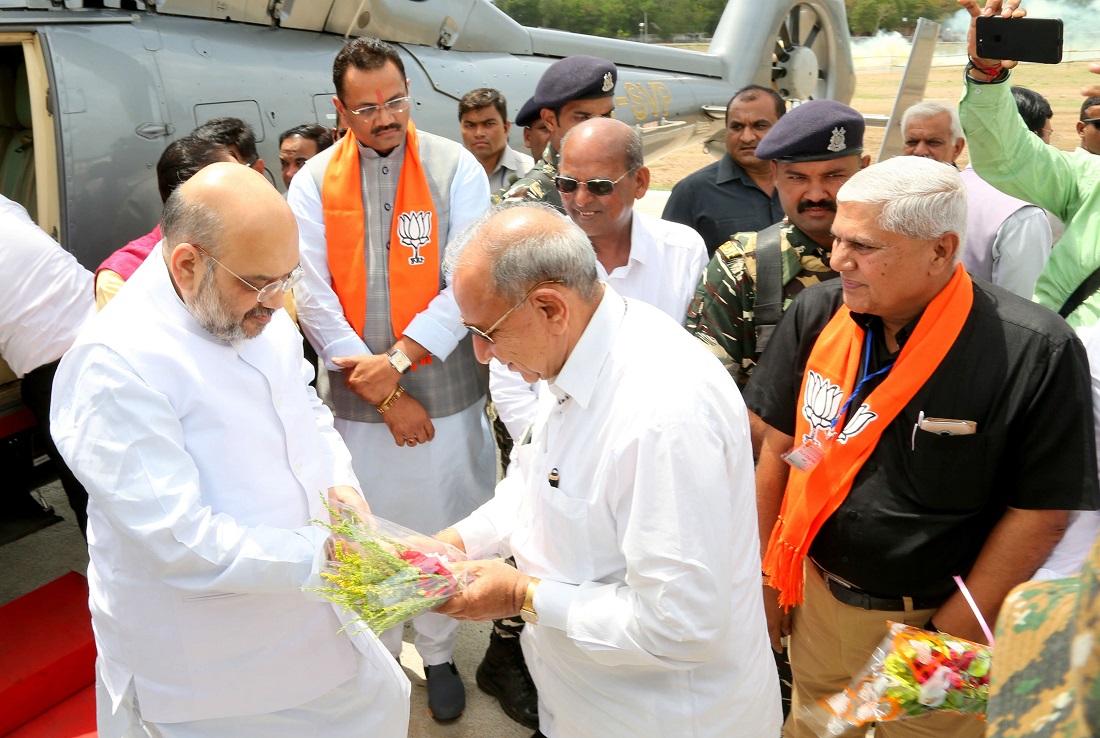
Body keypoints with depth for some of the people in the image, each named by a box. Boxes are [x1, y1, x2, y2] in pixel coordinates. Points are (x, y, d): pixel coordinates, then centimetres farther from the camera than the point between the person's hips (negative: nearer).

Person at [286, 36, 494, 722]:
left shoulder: (457, 168, -4)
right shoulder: (314, 182, 1)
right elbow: (313, 298, -5)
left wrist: (398, 359, -16)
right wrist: (384, 395, -9)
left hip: (446, 391, -1)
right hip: (357, 399, 1)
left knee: (444, 530, 12)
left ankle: (439, 654, 35)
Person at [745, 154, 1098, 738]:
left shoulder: (1036, 353, -20)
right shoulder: (816, 314, -9)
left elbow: (1042, 511, -15)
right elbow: (780, 448, -1)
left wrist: (950, 637, -12)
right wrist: (765, 578, 2)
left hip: (936, 619, -3)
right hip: (819, 598, 4)